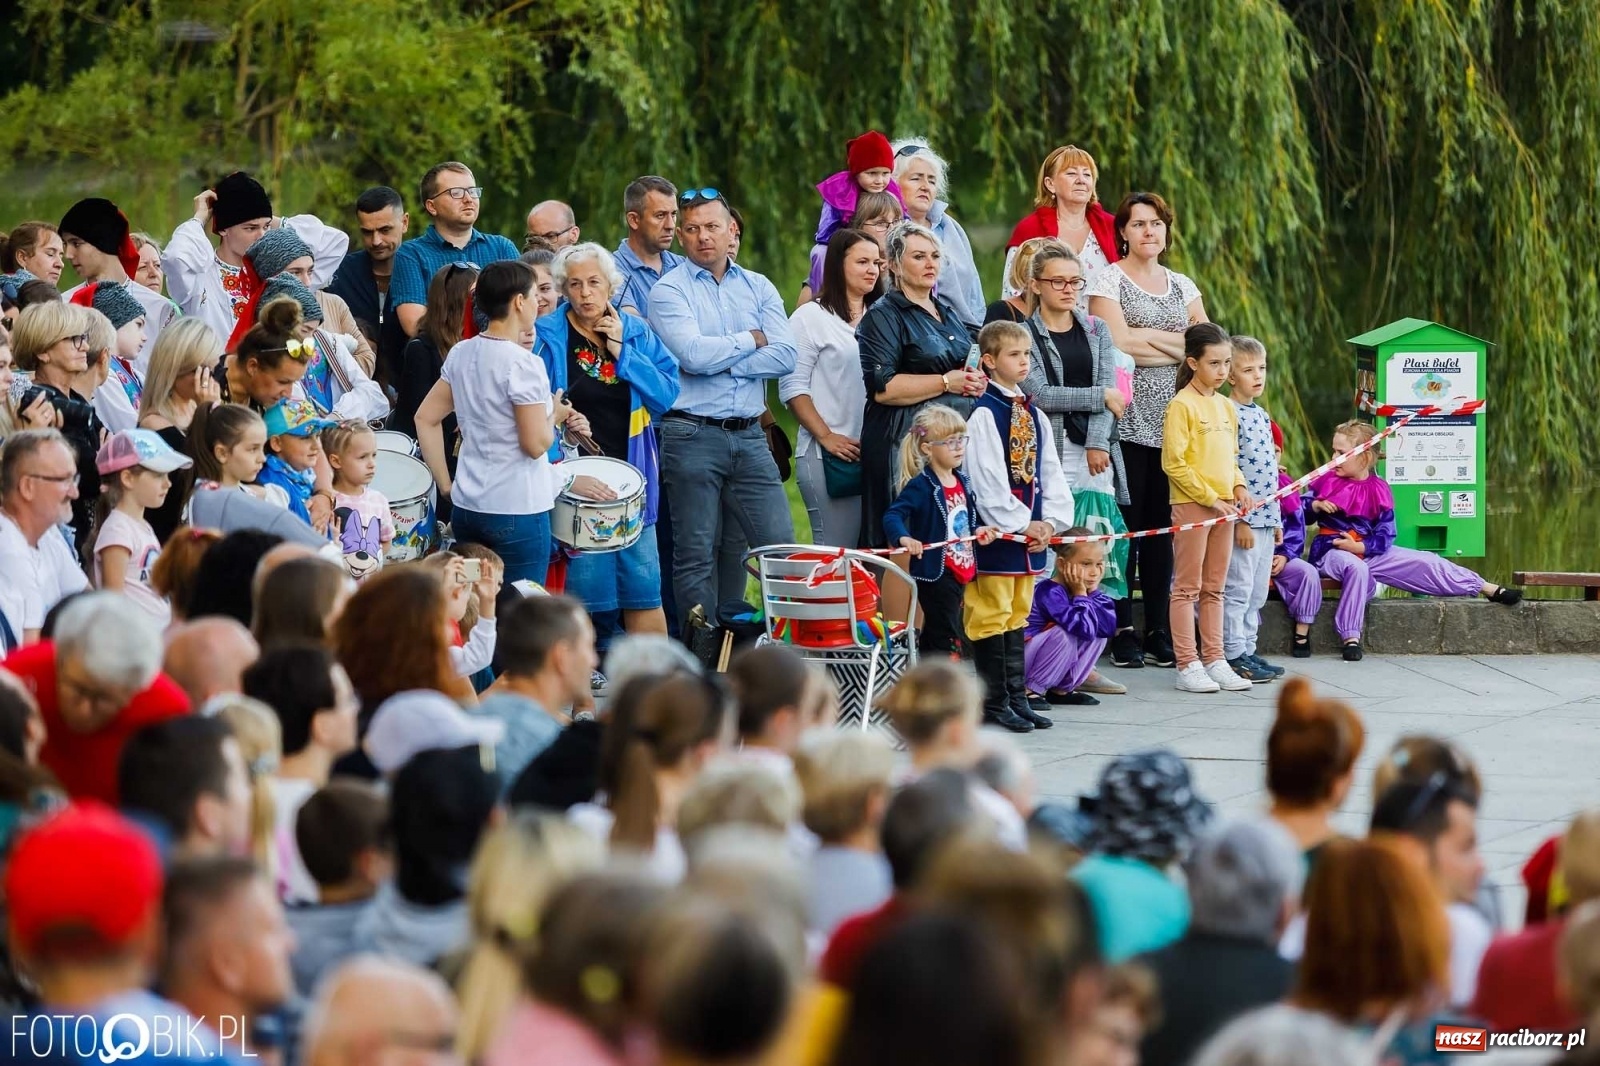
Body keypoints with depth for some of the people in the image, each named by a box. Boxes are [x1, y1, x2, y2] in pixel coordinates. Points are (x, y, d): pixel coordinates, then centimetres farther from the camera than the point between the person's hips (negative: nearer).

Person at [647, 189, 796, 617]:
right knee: (695, 556, 1)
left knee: (781, 546, -2)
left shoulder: (759, 288, 12)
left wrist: (720, 362, -10)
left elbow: (785, 356, -2)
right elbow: (692, 354, -16)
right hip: (692, 436, -3)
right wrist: (751, 340, -2)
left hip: (749, 437, 3)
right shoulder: (670, 290, 0)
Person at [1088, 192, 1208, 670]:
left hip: (1173, 418, 5)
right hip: (1128, 420, -5)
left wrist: (1148, 337, -4)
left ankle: (1160, 630, 7)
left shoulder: (1182, 286, 18)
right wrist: (1176, 343, -6)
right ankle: (1122, 631, -3)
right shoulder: (1107, 280, 2)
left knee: (1163, 524, 3)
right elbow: (1118, 343, -11)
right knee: (1126, 522, -7)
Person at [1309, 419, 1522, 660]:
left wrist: (1360, 547, -18)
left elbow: (1385, 536, -3)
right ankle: (1350, 638, -39)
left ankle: (1488, 589, 8)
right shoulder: (1326, 481, 0)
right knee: (1355, 567, -40)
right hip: (1331, 550, -3)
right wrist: (1316, 506, -15)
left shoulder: (1378, 489, 0)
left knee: (1425, 563, -1)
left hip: (1370, 550, 3)